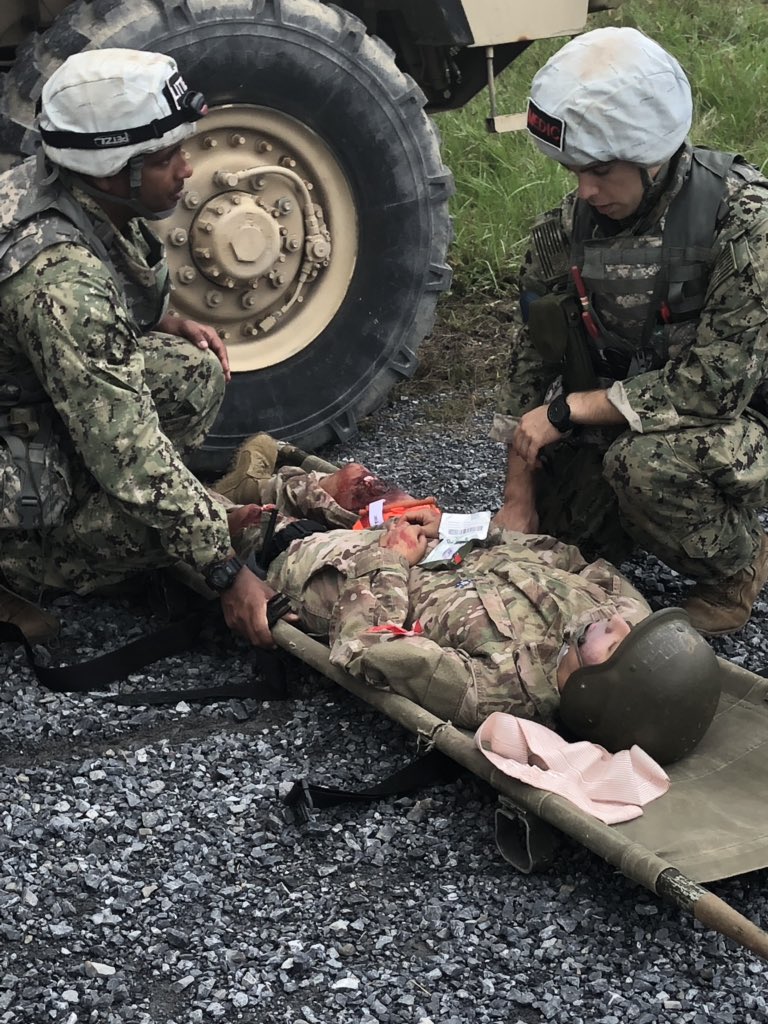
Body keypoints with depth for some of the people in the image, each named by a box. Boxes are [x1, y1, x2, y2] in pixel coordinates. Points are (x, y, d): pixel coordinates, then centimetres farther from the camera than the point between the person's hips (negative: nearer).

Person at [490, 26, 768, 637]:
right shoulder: (570, 226, -7)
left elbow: (718, 380, -29)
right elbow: (535, 358, -2)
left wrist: (566, 411, -25)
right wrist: (518, 501, -6)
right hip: (625, 422, 6)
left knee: (646, 463, -34)